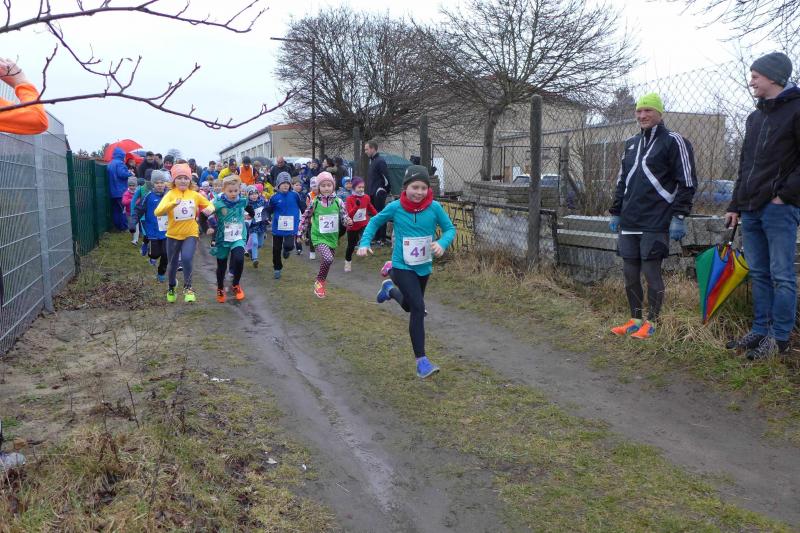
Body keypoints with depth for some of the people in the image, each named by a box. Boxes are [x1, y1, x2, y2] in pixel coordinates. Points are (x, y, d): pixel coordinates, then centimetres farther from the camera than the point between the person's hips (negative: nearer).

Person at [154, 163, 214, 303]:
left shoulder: (194, 195, -1)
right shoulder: (170, 194, -10)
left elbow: (209, 204, 12)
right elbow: (157, 212, -24)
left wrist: (209, 209, -13)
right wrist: (173, 203, -42)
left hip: (190, 234, 0)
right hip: (173, 235, 0)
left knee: (186, 259, -24)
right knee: (172, 264, 15)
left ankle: (188, 288, -4)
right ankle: (171, 288, 43)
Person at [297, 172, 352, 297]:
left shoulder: (338, 202, -4)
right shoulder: (314, 202, -8)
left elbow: (344, 218, 1)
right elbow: (305, 218, 4)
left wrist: (348, 221, -22)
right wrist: (300, 233, 7)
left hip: (332, 238, 4)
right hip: (319, 237, -3)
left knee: (326, 261, 15)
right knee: (328, 259, -26)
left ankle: (320, 282, 38)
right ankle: (320, 282, -3)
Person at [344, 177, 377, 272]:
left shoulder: (366, 197, -5)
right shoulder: (349, 199, -17)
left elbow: (371, 208, 15)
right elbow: (349, 214, -27)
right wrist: (357, 205, -41)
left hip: (364, 225, 2)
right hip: (352, 227, -2)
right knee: (351, 246, 12)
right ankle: (348, 262, 33)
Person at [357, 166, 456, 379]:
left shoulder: (434, 207, -11)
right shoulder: (395, 207, -13)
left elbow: (450, 228, -3)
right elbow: (375, 222, 3)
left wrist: (442, 243, -24)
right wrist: (365, 243, -10)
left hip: (424, 267, 4)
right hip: (402, 267, -4)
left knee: (409, 306, 24)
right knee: (418, 308, -18)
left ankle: (390, 289, 57)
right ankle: (421, 360, -9)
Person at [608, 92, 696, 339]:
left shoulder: (673, 141, -3)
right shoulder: (631, 144, 18)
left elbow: (687, 182, -7)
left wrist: (679, 216, -13)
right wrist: (616, 212, 19)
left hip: (656, 224, -6)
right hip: (628, 224, 7)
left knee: (651, 272, -2)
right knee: (630, 274, 9)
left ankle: (651, 323, 11)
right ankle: (635, 320, 21)